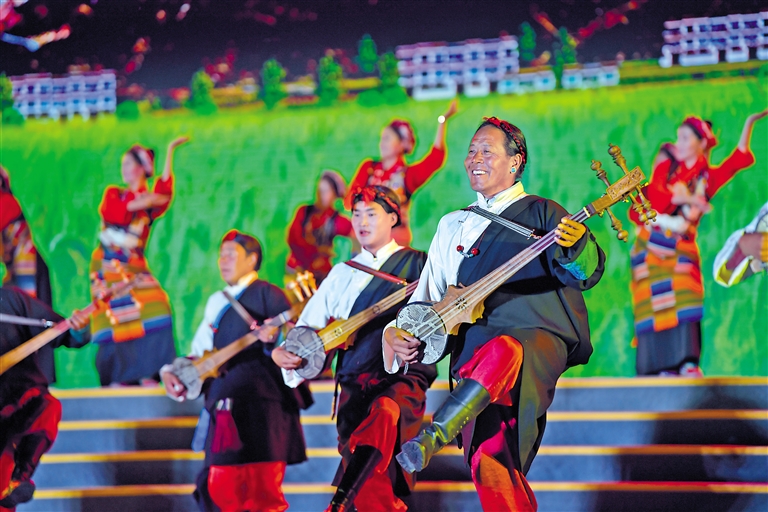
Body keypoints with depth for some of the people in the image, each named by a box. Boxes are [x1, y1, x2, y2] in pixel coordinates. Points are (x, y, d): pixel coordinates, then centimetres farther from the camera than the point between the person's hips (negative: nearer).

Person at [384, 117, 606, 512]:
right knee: (490, 465, -12)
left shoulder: (540, 213, 9)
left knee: (502, 350, -41)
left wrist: (576, 245, -27)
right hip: (475, 354, 5)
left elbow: (586, 273, -5)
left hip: (538, 338, -5)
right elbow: (428, 297, 23)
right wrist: (397, 333, 4)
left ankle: (432, 437, -52)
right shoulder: (453, 226, 23)